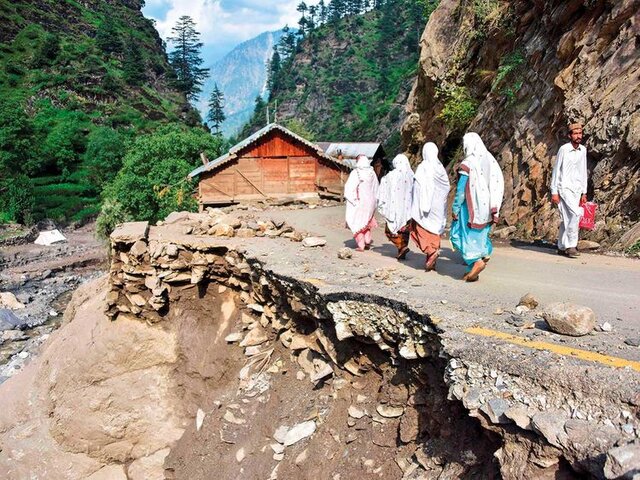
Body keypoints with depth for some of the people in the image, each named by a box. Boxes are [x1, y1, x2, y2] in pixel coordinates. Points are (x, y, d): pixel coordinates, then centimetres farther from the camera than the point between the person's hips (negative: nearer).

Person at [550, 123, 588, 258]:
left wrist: (584, 192, 14)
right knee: (576, 214, -20)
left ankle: (562, 247, 16)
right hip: (564, 188, -5)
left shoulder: (583, 150, 10)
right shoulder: (564, 149, -7)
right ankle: (571, 245, -12)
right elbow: (556, 171, -6)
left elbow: (583, 172, 16)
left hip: (577, 189, 6)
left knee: (567, 219, 7)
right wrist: (554, 192, -9)